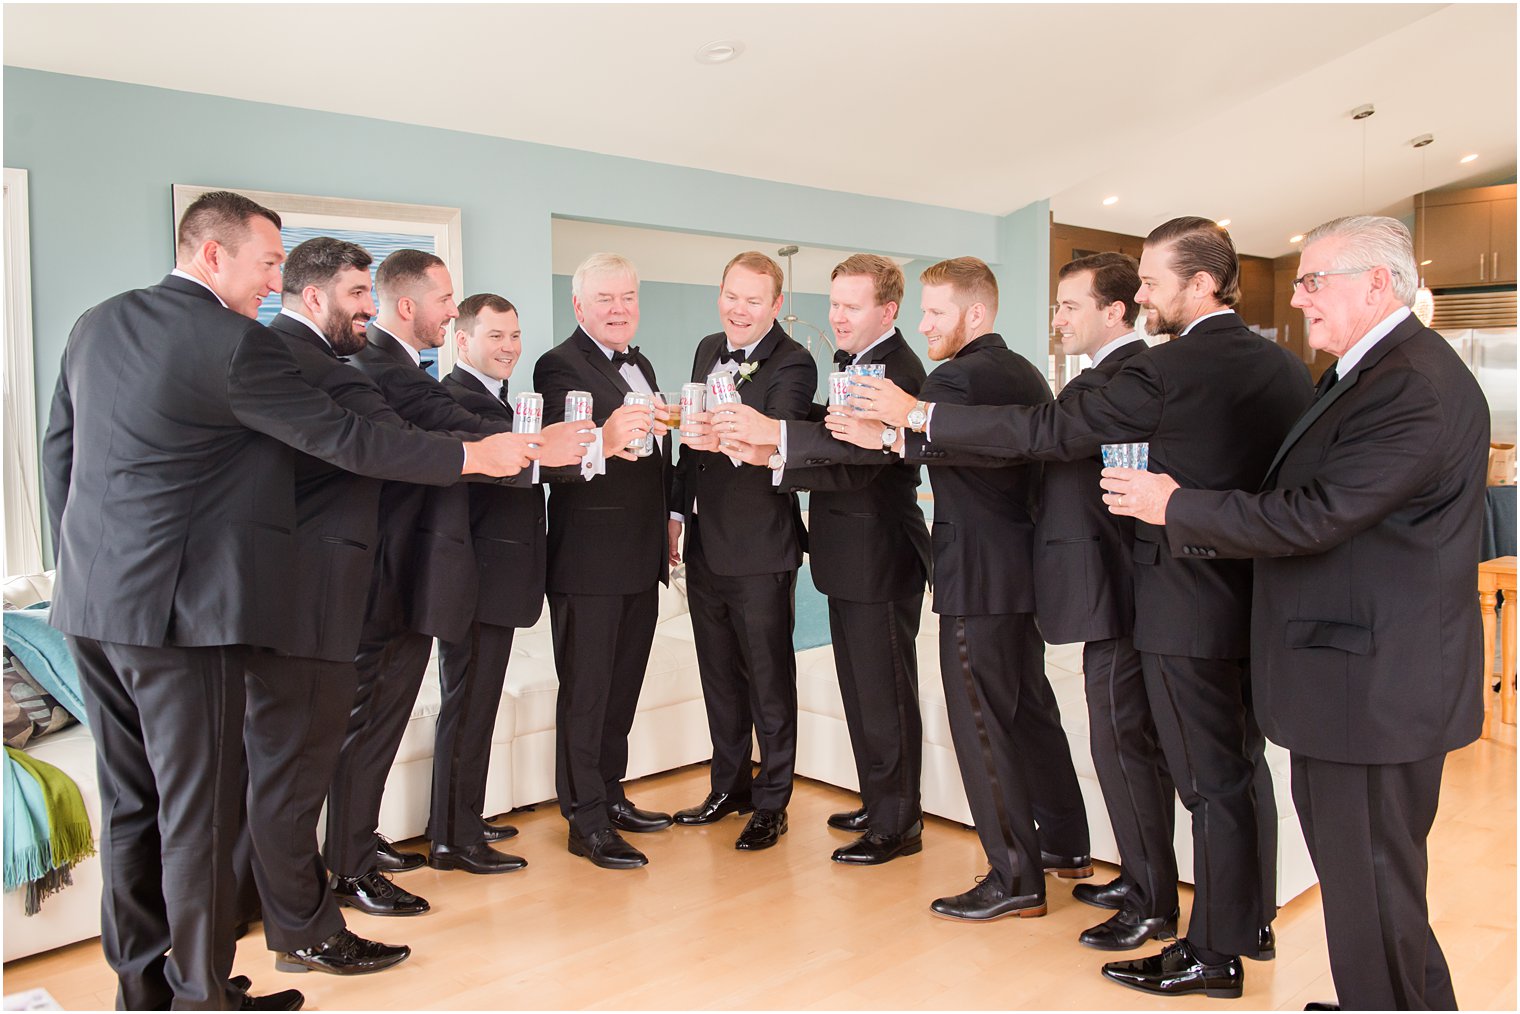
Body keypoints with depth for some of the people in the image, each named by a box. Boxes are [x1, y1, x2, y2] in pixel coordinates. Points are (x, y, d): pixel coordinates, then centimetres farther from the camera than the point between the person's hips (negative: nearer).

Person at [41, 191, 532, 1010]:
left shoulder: (97, 324, 11)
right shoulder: (234, 344, -15)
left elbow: (58, 451, 16)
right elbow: (344, 441, -13)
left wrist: (82, 566, 23)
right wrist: (471, 456, -5)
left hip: (92, 603, 9)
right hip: (179, 605, -8)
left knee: (129, 803, 16)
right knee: (198, 809, 3)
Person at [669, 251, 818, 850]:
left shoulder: (792, 364, -13)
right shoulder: (709, 350, 10)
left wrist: (726, 438, -48)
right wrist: (677, 512, 14)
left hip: (760, 548, -7)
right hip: (704, 543, 7)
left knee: (768, 678, 4)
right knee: (719, 674, 17)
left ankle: (772, 804, 18)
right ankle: (730, 786, 33)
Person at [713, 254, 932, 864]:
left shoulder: (898, 371, -18)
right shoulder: (855, 364, 15)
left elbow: (861, 460, -31)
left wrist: (777, 435, -39)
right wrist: (776, 457, -7)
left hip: (879, 559, -10)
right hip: (852, 559, 10)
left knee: (884, 695, 0)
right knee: (860, 691, 19)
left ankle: (898, 825, 14)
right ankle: (878, 804, 33)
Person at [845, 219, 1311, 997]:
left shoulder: (1170, 370, -18)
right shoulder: (1285, 367, 6)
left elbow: (1047, 432, -19)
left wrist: (917, 415, -14)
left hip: (1191, 604, -8)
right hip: (1259, 599, 8)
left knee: (1210, 780, 2)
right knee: (1245, 763, 20)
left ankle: (1213, 952, 16)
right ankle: (1252, 920, 35)